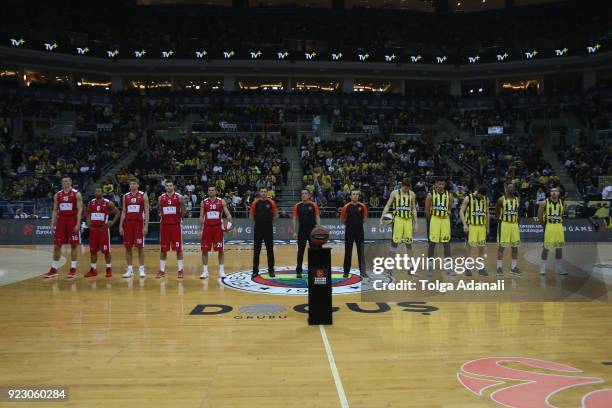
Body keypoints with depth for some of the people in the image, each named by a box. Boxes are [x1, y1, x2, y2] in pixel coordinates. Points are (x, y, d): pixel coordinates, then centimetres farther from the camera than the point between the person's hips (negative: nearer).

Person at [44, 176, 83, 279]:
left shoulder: (76, 194, -4)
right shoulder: (57, 195, 9)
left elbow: (80, 210, -8)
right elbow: (55, 210, 12)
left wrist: (78, 224, -15)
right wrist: (52, 223, 4)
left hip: (72, 220, -4)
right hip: (61, 220, 4)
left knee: (73, 245, 0)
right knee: (57, 245, 4)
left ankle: (73, 269, 7)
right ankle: (54, 269, 12)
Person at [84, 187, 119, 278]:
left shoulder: (108, 203, -5)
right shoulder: (91, 203, 7)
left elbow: (117, 213, 1)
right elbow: (87, 213, 23)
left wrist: (112, 223, -8)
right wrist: (88, 221, 5)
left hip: (104, 228, -4)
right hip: (93, 229, 4)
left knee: (106, 250, -1)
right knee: (92, 250, 7)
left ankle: (109, 269, 9)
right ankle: (93, 269, 17)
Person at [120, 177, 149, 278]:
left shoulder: (143, 195, 0)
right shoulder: (125, 196, 10)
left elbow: (146, 212, -2)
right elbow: (123, 212, 12)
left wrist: (146, 226, -10)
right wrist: (120, 226, 5)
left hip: (139, 223, -3)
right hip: (128, 223, 3)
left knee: (140, 247, -1)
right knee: (128, 247, 4)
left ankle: (141, 269, 7)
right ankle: (130, 269, 12)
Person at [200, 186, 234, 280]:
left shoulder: (221, 201, 1)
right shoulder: (204, 202, 4)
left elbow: (227, 214, -2)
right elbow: (201, 217, 8)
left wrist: (229, 222, -22)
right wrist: (200, 229, 3)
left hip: (218, 227, -1)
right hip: (207, 227, 1)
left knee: (220, 250, 2)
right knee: (204, 250, 1)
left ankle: (221, 270, 13)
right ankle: (205, 271, 12)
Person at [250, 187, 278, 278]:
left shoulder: (271, 202, -2)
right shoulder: (255, 203, -1)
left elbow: (276, 215, 5)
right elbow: (251, 215, 7)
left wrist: (271, 222, 5)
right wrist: (257, 221, 9)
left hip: (268, 229, 0)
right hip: (258, 229, 0)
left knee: (270, 250, 4)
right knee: (256, 250, 5)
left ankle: (271, 270, 12)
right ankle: (255, 271, 13)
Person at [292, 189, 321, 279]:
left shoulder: (313, 205, -1)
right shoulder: (297, 206, 2)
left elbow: (317, 218, -1)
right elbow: (295, 219, 2)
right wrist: (294, 232, -4)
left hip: (312, 230, -1)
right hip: (302, 231, 1)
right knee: (300, 251, 5)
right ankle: (298, 271, 12)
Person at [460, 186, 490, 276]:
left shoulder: (485, 199, 7)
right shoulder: (468, 198, -7)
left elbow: (487, 213, 15)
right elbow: (461, 211, -7)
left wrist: (487, 227, 15)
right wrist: (464, 224, -16)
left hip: (482, 226, 4)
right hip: (471, 225, -4)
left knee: (482, 247, 7)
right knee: (469, 247, 0)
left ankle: (481, 268, 16)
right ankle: (467, 268, 9)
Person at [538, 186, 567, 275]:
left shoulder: (561, 203, 4)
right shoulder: (545, 203, -6)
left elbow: (562, 215, 17)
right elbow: (539, 215, -1)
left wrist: (559, 223, 12)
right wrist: (544, 225, 1)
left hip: (559, 226, 4)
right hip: (549, 226, -4)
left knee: (559, 248, 8)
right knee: (546, 248, -1)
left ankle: (559, 268, 18)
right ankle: (542, 268, 8)